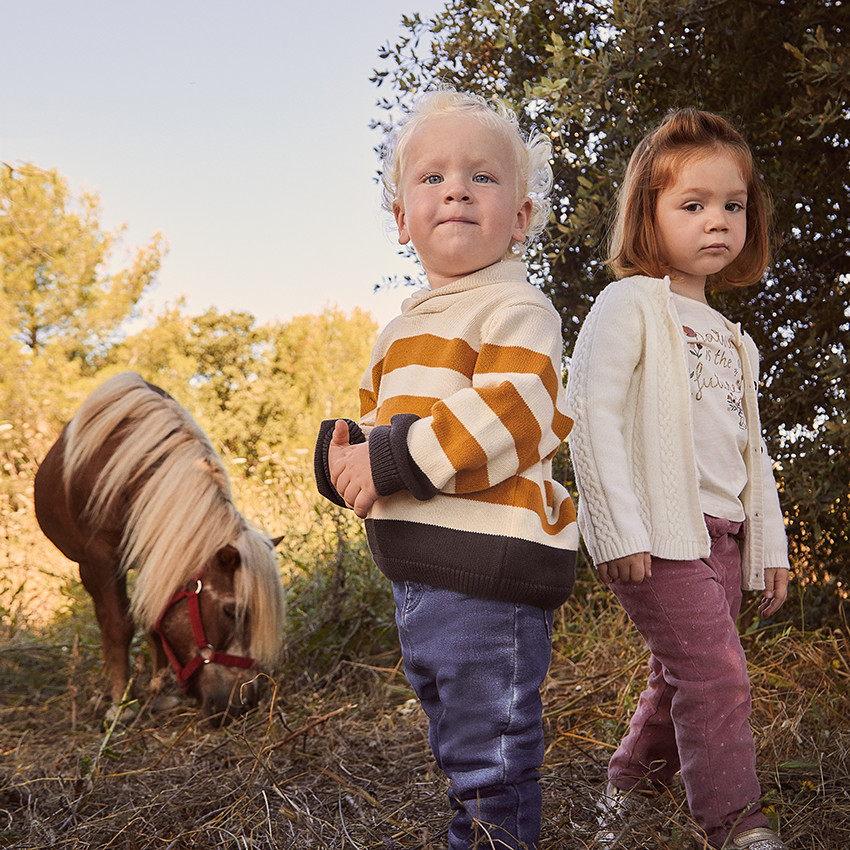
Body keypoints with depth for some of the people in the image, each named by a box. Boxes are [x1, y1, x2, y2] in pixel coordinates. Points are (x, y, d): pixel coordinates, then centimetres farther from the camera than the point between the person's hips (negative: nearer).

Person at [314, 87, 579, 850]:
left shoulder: (515, 308, -10)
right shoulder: (403, 328, 18)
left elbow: (509, 417, -24)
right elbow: (376, 415, 22)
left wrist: (394, 461, -24)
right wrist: (344, 453, -2)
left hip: (487, 566, -9)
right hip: (416, 570, 9)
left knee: (492, 752, 3)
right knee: (456, 743, 24)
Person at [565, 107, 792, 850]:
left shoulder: (733, 339, 20)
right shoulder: (631, 304, -3)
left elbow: (751, 447, 24)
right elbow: (589, 414, -13)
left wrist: (771, 543, 19)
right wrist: (618, 527, -20)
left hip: (723, 535, 8)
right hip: (659, 533, -7)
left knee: (681, 679, 12)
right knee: (717, 673, -11)